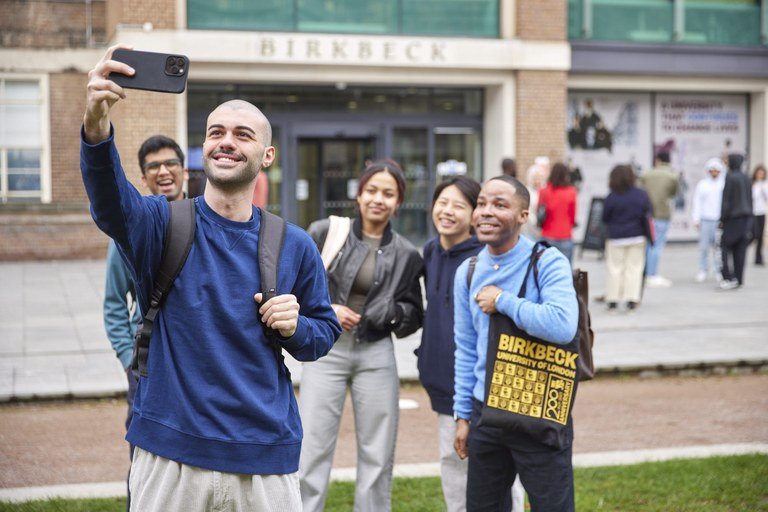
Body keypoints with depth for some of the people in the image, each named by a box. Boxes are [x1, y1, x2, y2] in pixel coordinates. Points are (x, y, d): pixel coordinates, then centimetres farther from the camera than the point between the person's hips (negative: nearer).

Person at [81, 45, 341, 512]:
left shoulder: (295, 246, 3)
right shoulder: (164, 224, -4)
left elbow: (325, 330, 14)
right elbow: (112, 201, -26)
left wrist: (296, 328, -10)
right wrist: (97, 125, -45)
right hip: (170, 456, -1)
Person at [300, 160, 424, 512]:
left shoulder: (405, 254, 4)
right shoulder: (324, 233, -1)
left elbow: (414, 315, 9)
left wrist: (393, 312, -12)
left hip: (377, 356, 2)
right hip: (326, 350, -2)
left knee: (378, 456, 8)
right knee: (311, 453, -3)